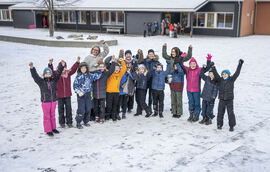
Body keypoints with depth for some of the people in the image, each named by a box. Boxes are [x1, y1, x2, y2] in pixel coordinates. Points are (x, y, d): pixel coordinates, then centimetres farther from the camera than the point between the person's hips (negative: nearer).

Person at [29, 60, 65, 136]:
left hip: (54, 101, 4)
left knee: (52, 115, 16)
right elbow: (35, 75, -16)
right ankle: (48, 130, 13)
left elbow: (58, 73, 2)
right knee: (47, 116, 3)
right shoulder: (41, 81, -6)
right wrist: (32, 68, -30)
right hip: (45, 102, -4)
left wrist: (62, 66, -7)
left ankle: (53, 128, 29)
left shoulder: (54, 80, 4)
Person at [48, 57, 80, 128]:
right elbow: (51, 71, -19)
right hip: (59, 95, -2)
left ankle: (69, 122, 18)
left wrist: (77, 62, -13)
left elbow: (73, 69, -3)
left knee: (68, 108, 7)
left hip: (68, 94, 2)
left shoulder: (68, 73, 4)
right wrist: (50, 64, -36)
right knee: (61, 109, 9)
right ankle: (62, 122, 21)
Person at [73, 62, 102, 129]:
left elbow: (97, 75, 15)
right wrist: (79, 92, -14)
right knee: (81, 110, -6)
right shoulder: (78, 77, -5)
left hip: (88, 94, 4)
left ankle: (86, 121, 25)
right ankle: (78, 123, 8)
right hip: (81, 95, -4)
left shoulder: (90, 75, 5)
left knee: (88, 109, 9)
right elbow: (75, 86, -3)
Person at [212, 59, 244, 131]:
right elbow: (216, 74, -3)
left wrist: (240, 64, -9)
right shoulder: (220, 80, 3)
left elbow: (237, 73, -5)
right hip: (221, 100, 2)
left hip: (229, 100, -2)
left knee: (230, 113, 0)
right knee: (220, 112, 7)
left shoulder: (231, 80, -1)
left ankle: (231, 126, 12)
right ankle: (219, 124, 22)